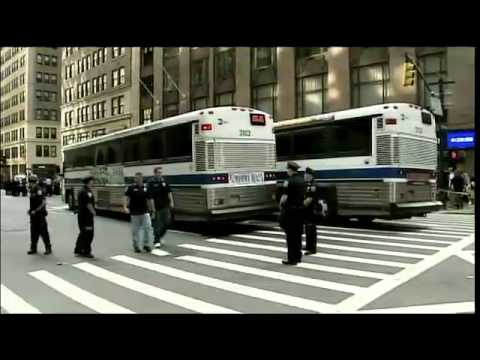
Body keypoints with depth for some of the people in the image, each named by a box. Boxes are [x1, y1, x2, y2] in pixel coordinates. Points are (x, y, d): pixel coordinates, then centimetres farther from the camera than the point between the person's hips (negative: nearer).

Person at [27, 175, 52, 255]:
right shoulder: (32, 191, 13)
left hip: (40, 214, -8)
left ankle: (48, 248, 5)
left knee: (43, 232, -3)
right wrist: (30, 209, 9)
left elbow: (44, 203, -20)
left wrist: (35, 211, -20)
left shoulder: (39, 191, -13)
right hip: (34, 215, 8)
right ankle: (33, 248, 19)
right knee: (34, 232, 11)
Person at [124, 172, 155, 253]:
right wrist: (125, 207, -25)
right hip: (134, 212, -1)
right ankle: (136, 246, 20)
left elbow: (149, 199, 10)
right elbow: (126, 198, -10)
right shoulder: (131, 188, -3)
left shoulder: (146, 187, 4)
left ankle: (147, 244, 7)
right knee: (135, 230, 7)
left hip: (145, 212, 1)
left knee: (148, 227, -6)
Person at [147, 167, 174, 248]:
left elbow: (169, 192, 12)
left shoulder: (164, 181, 6)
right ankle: (156, 241, 12)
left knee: (167, 222, 8)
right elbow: (151, 197, -15)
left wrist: (171, 202, 2)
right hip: (157, 207, -5)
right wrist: (153, 209, -18)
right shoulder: (151, 183, -11)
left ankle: (159, 237, 29)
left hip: (165, 206, 5)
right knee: (157, 224, 0)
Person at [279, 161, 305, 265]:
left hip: (291, 210, -7)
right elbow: (303, 195, 12)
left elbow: (284, 197, -17)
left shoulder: (289, 181, -15)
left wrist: (281, 203, 1)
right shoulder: (302, 180, 8)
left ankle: (292, 259, 3)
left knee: (290, 235, -1)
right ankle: (298, 256, 23)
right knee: (298, 234, 14)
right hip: (300, 209, 7)